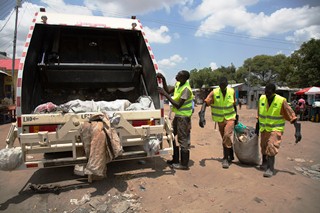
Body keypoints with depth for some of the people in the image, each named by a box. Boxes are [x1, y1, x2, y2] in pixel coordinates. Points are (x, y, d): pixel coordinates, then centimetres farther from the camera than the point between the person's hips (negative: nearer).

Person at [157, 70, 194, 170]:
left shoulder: (186, 89, -22)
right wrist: (163, 79, -2)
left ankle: (184, 164, 12)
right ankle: (175, 160, 30)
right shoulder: (178, 84, 4)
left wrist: (165, 94, -25)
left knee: (183, 140, -1)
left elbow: (178, 105, -24)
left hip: (183, 117, -10)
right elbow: (168, 91, 11)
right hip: (177, 115, 10)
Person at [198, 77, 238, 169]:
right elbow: (205, 103, -23)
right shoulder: (214, 93, -13)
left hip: (230, 118, -1)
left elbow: (234, 105, 9)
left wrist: (236, 116, 16)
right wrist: (202, 115, -37)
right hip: (220, 119, 1)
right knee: (225, 138, 14)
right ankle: (230, 156, 34)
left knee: (227, 136, -19)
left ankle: (226, 158, -8)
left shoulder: (232, 92, -6)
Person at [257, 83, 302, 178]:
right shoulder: (261, 99, -6)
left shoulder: (281, 101, -17)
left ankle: (270, 168, -9)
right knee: (263, 146, 15)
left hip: (275, 129, -4)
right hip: (264, 128, 4)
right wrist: (257, 126, 15)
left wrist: (297, 131, -19)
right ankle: (264, 163, 39)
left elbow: (292, 115, -14)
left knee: (271, 146, -19)